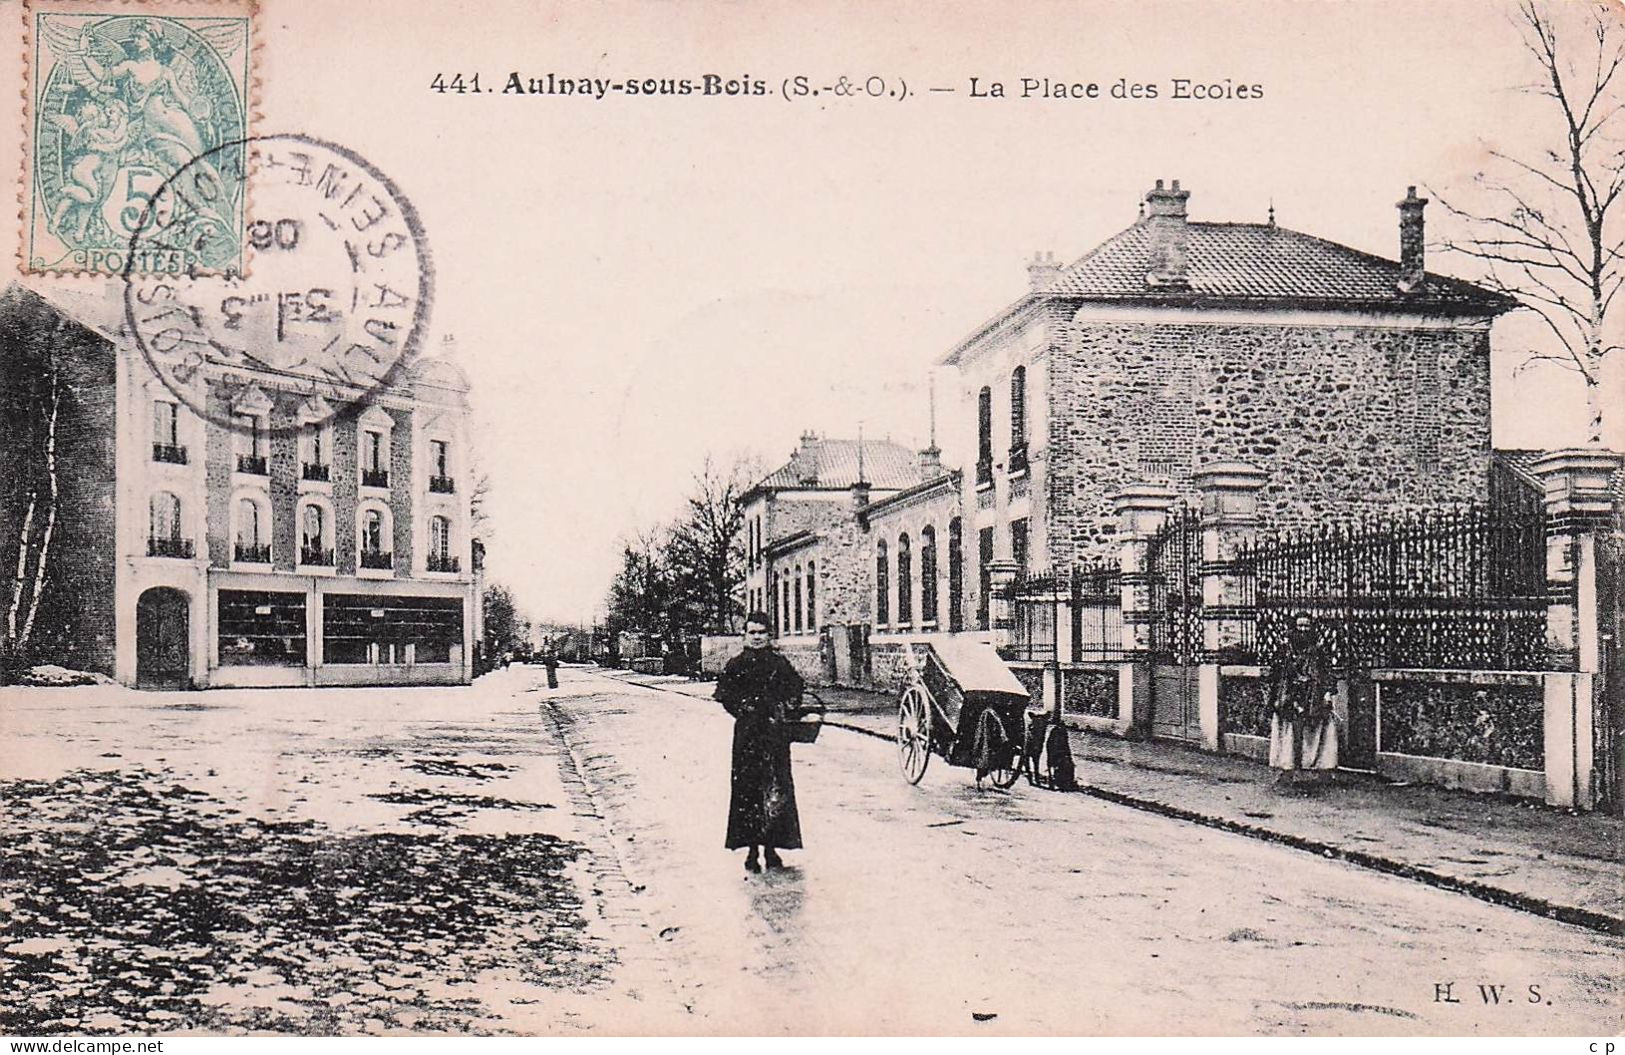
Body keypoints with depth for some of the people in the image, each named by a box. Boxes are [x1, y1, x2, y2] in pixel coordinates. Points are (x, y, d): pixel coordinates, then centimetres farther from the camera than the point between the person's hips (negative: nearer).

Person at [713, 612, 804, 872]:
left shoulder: (780, 663, 9)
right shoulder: (736, 665, 5)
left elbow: (795, 689, 10)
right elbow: (723, 693, 1)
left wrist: (784, 710, -4)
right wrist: (743, 709, -10)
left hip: (775, 733, 1)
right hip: (747, 733, -1)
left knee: (776, 788, 0)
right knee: (747, 788, -3)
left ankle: (772, 847, 9)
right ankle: (752, 850, 3)